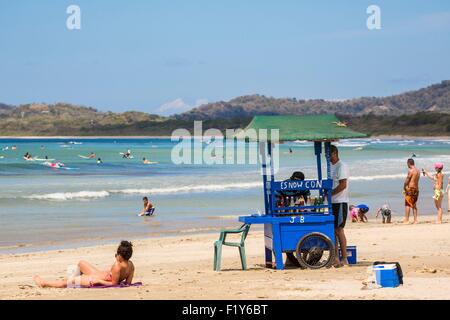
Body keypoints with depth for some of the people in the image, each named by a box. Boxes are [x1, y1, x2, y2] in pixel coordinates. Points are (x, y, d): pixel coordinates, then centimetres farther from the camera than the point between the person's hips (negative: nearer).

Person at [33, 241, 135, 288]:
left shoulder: (117, 266, -36)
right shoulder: (130, 265, -14)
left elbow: (113, 283, -31)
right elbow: (128, 282, -7)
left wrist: (98, 281, -25)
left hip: (99, 280, -8)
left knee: (65, 282, 9)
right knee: (81, 263, 27)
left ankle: (44, 283, 29)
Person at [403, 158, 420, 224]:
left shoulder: (411, 170, -13)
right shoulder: (418, 171, 12)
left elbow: (407, 180, -13)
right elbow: (416, 180, 13)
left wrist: (404, 188, -2)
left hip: (410, 188, -8)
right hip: (416, 188, 8)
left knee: (407, 204, -4)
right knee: (414, 205, 13)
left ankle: (406, 220, -5)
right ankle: (415, 220, 12)